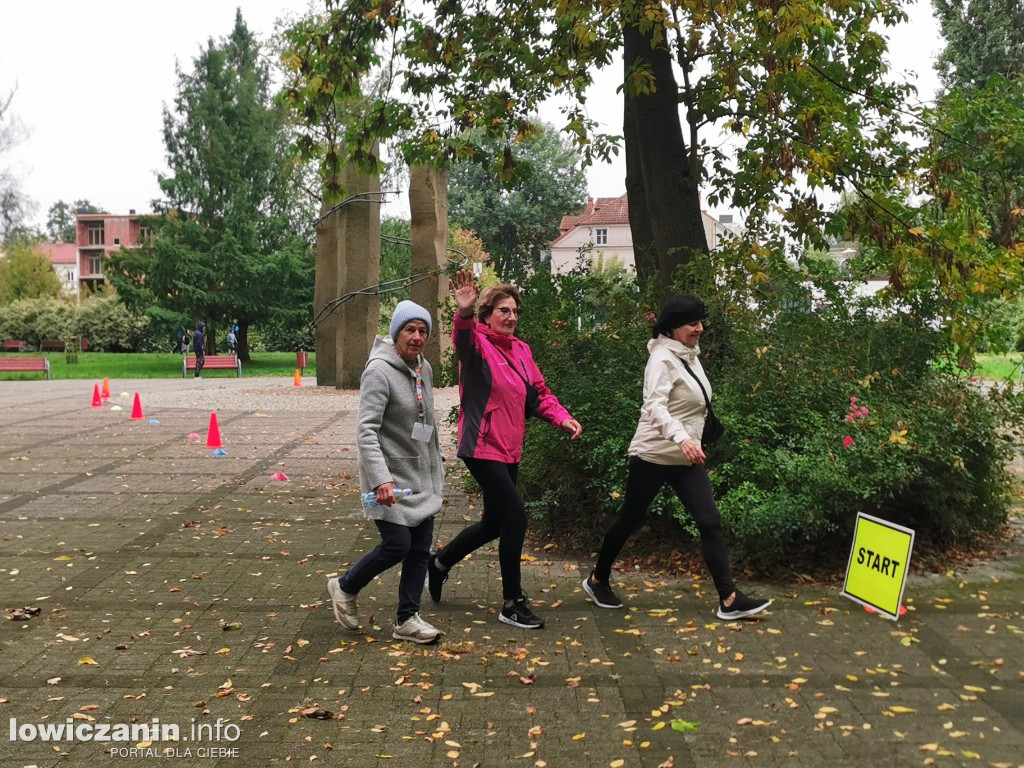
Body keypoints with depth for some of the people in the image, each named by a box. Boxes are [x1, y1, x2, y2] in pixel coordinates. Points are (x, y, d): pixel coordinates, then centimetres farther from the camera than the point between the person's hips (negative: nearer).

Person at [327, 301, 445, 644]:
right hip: (390, 477, -8)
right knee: (397, 544, -8)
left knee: (421, 548, 7)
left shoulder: (424, 368, 8)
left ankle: (407, 619, 19)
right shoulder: (380, 370, -17)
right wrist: (381, 478, -33)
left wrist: (437, 468, 20)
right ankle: (344, 588, 17)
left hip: (422, 477, 8)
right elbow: (366, 429, -23)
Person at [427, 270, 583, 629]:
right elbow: (463, 338, -33)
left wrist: (562, 418, -4)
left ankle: (440, 563, 41)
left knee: (495, 522, 17)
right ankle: (513, 604, 4)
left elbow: (540, 391, 13)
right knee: (515, 518, -11)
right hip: (483, 448, -8)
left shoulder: (521, 350, 10)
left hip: (510, 449, 8)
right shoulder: (477, 343, -10)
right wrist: (464, 312, -54)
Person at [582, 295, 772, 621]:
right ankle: (597, 580, 26)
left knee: (710, 522, -3)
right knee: (630, 519, 7)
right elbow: (654, 405, -30)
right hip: (654, 455, -7)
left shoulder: (690, 356, 11)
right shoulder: (663, 358, -16)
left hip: (685, 457, 8)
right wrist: (682, 438, -44)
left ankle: (729, 599, -2)